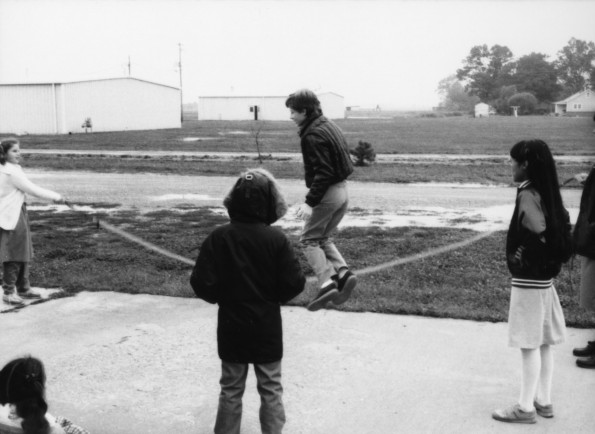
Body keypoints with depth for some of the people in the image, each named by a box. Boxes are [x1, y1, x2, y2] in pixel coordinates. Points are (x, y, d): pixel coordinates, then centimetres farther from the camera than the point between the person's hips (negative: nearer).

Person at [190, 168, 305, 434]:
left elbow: (202, 284, -14)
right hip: (267, 328, -1)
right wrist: (274, 298, 6)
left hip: (231, 328, 1)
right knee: (271, 388, 13)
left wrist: (222, 298, 6)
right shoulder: (277, 240, -14)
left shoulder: (218, 238, -12)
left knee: (231, 388, 15)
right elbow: (295, 284, -13)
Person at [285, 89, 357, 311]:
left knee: (309, 240, 2)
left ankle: (327, 283, -10)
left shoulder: (312, 135, -17)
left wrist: (310, 202, -23)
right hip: (342, 190, 9)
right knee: (323, 238, 19)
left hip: (327, 193, -9)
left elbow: (323, 173, -23)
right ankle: (343, 274, 3)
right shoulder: (329, 126, 12)